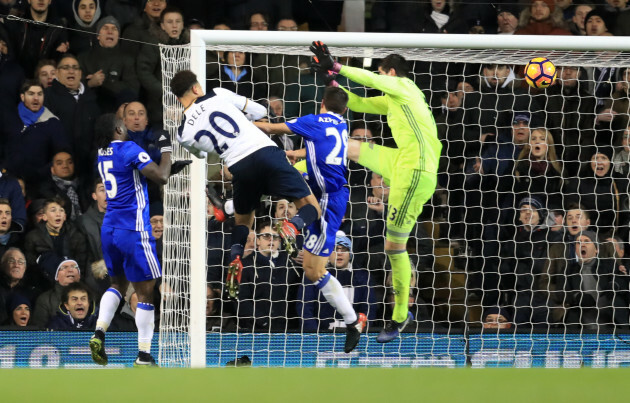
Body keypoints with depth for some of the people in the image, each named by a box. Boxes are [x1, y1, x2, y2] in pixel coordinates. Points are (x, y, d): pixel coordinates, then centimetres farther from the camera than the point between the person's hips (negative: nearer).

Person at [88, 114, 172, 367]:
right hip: (133, 231, -7)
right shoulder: (129, 149, -11)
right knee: (146, 290, -1)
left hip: (109, 229, 7)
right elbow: (161, 177, -16)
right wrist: (166, 149, -3)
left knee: (118, 283, 22)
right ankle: (143, 355, -2)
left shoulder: (102, 154, 12)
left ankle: (99, 332, 1)